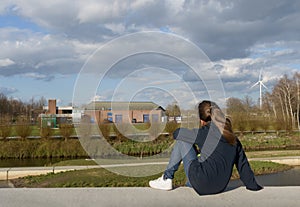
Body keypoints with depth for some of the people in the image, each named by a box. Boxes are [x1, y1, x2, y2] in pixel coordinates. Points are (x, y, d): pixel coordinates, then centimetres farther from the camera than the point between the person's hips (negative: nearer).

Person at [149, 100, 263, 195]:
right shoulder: (232, 137, 8)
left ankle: (167, 179, 11)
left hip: (202, 185, -7)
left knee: (181, 141, 6)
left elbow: (176, 133, 3)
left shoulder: (204, 133, -9)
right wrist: (253, 186, 22)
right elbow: (243, 165, 11)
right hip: (220, 188, 7)